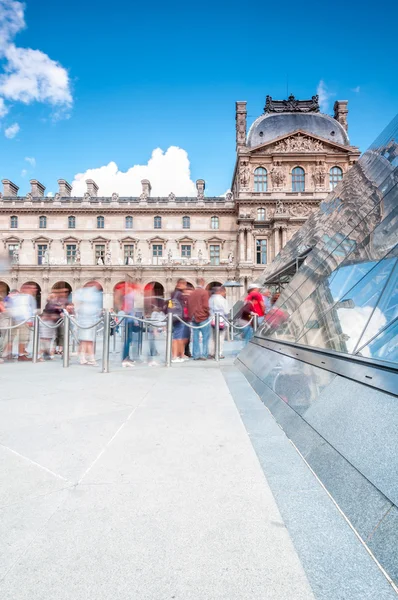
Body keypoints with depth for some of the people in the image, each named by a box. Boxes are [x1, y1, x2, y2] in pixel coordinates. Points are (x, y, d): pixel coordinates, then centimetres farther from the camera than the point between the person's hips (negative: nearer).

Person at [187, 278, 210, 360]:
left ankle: (196, 355, 9)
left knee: (195, 337, 7)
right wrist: (208, 313, 1)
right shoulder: (204, 292, -8)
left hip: (194, 318, 6)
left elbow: (188, 306, 12)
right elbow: (205, 306, -14)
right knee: (205, 337, 1)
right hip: (203, 317, -6)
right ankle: (204, 354, -1)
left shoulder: (192, 293, 12)